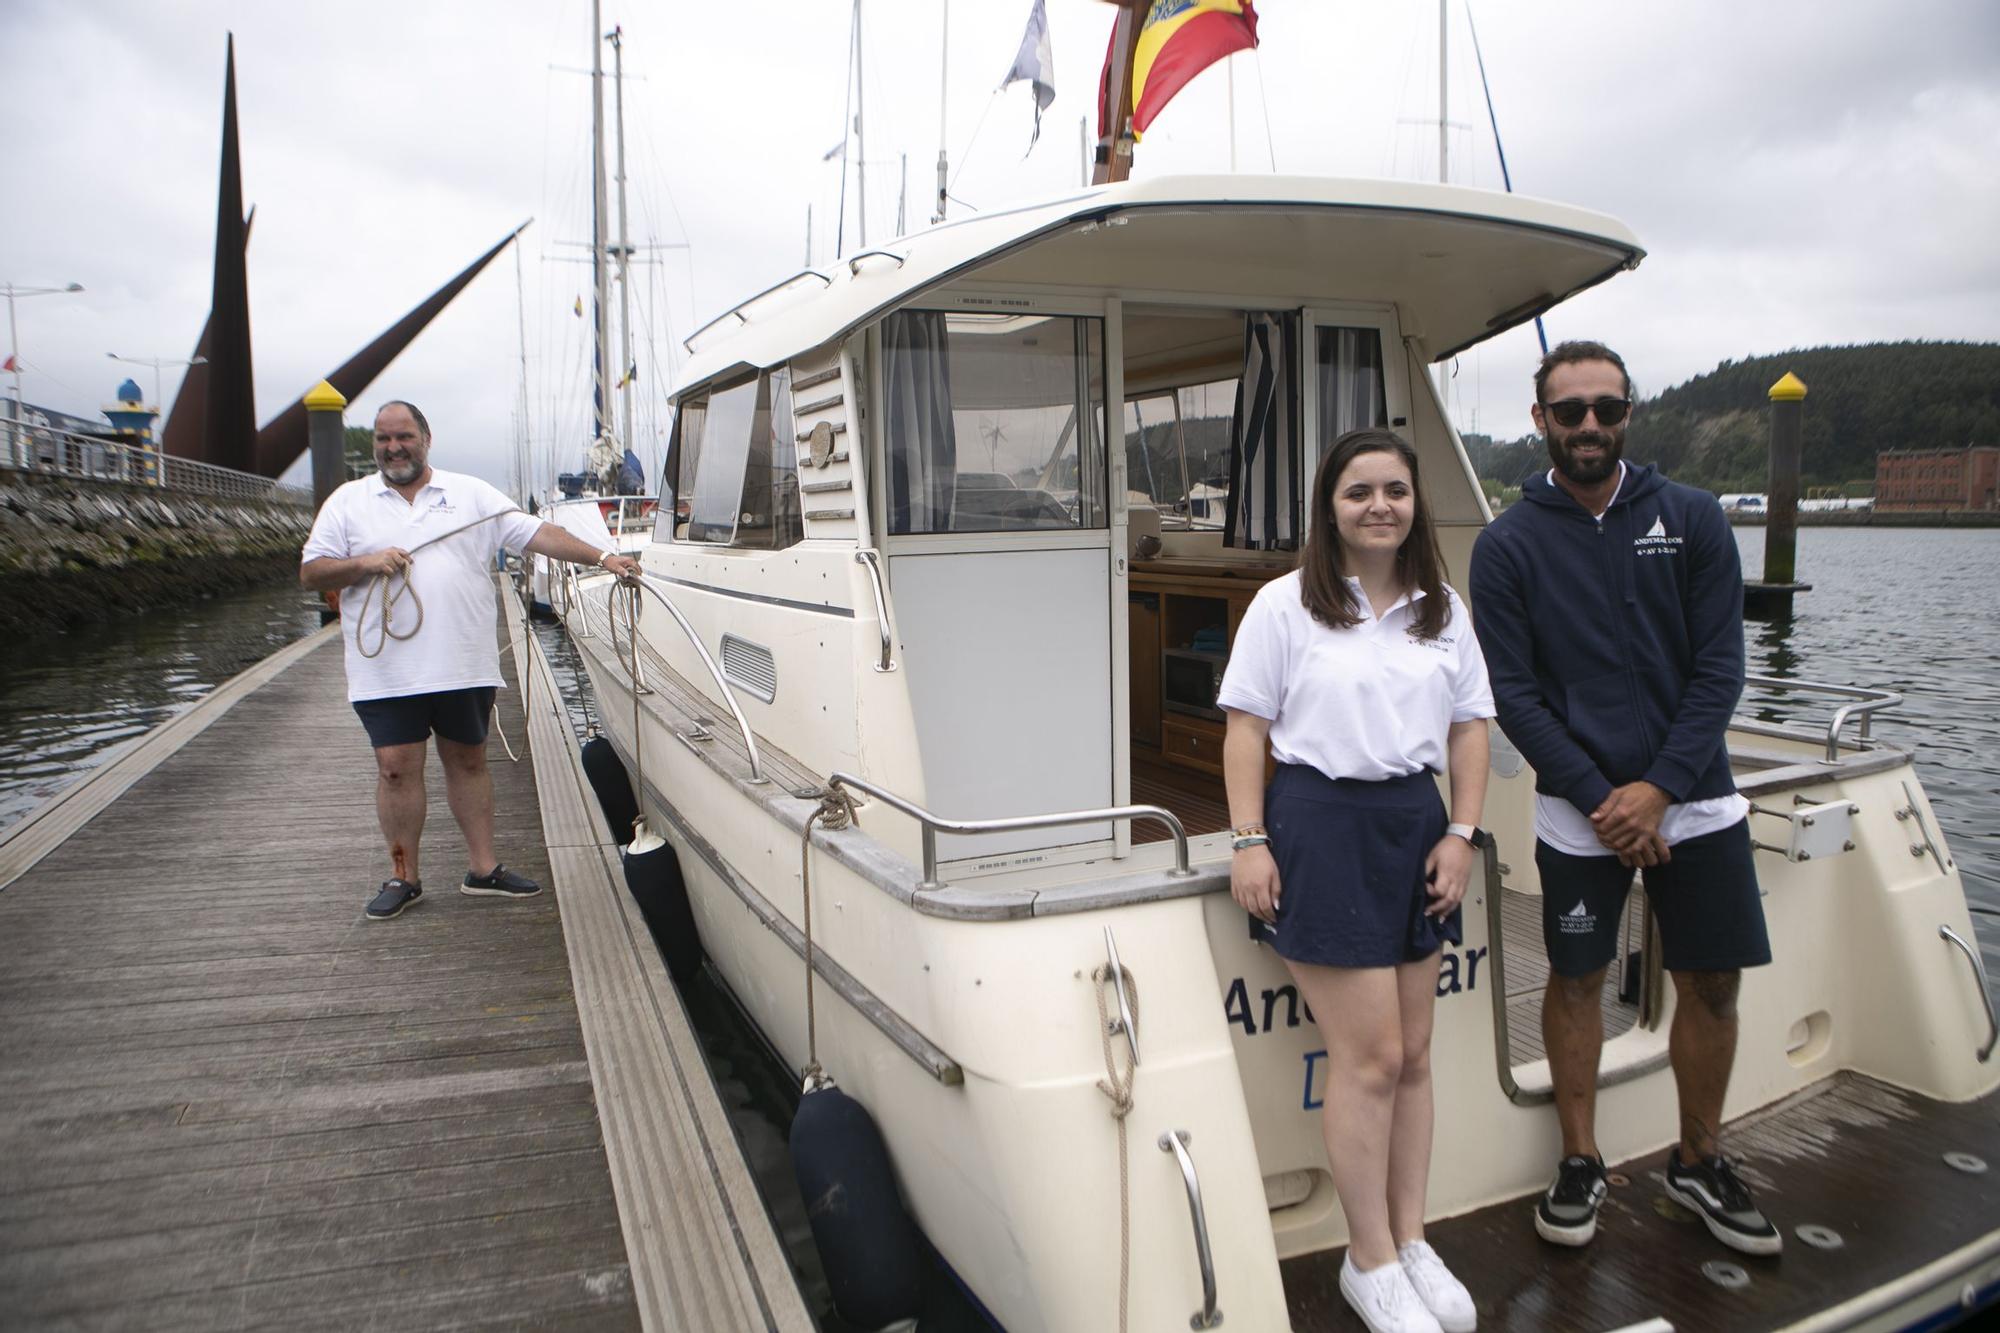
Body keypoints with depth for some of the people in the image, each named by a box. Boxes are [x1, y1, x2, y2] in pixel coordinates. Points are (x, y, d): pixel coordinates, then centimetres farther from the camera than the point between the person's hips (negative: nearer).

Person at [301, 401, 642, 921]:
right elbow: (311, 572, 6)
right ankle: (404, 877, 15)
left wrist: (601, 557, -8)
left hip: (464, 665, 1)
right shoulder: (348, 502, 7)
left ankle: (483, 869, 18)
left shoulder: (470, 493, 7)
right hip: (387, 670, 0)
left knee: (469, 761, 9)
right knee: (396, 768, 2)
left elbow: (538, 533, 2)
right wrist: (366, 563, -12)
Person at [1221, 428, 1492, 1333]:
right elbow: (1246, 729, -5)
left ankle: (1411, 1242, 28)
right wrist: (1251, 841, -11)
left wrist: (1462, 833, 2)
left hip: (1414, 824, 5)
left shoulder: (1443, 610, 10)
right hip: (1321, 825, -5)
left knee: (1413, 1054, 12)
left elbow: (1470, 727, 11)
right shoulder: (1285, 605, -4)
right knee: (1370, 1058, -3)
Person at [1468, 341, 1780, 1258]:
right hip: (1577, 810, -2)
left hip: (1693, 797, 2)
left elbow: (1719, 668, -3)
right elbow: (1512, 694, -7)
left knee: (1711, 982, 10)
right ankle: (1580, 1161, 27)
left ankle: (1698, 1163, 31)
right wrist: (1598, 797, -14)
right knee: (1577, 979, 9)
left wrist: (1659, 787, -14)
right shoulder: (1508, 545, -4)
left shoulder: (1692, 520, 1)